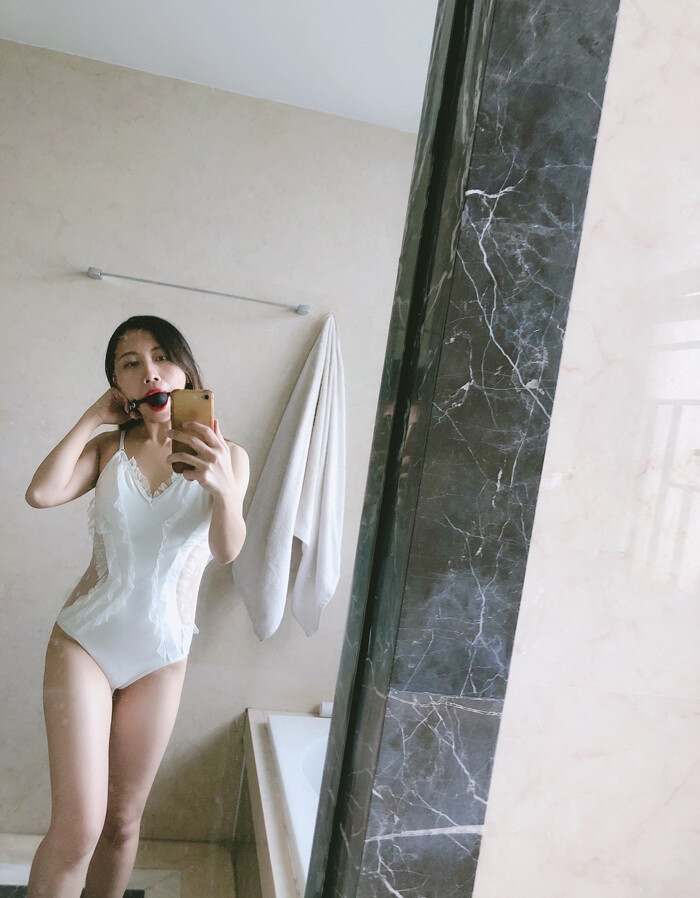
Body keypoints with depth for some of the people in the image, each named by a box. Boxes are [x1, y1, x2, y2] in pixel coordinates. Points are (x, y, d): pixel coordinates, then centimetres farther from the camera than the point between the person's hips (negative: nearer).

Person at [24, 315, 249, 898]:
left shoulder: (226, 455, -6)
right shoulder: (109, 447, -1)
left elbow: (228, 550, -21)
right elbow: (41, 493, -19)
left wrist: (223, 488, -41)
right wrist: (92, 418, -10)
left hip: (161, 659, 1)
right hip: (84, 642, 0)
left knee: (123, 821, 15)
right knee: (77, 828, -4)